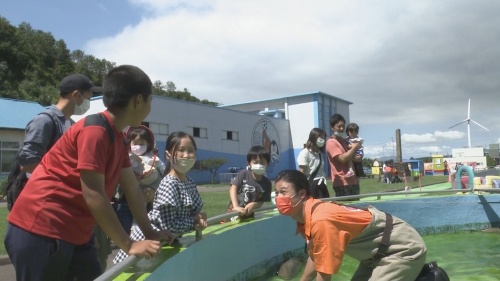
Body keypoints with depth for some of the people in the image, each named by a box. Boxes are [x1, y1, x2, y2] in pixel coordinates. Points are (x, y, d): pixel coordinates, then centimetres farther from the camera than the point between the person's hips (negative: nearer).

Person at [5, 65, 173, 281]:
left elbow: (132, 189, 11)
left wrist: (150, 233, 9)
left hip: (74, 234, 9)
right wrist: (129, 245, -19)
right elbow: (93, 196, -23)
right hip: (40, 232, -9)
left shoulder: (117, 137, 9)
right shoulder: (95, 130, -20)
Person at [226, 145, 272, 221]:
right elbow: (233, 188, -18)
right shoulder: (244, 174, -10)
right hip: (234, 213, -3)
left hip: (249, 216, 3)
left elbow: (262, 202, -1)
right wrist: (236, 206, -30)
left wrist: (254, 204, -23)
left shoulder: (267, 183, -4)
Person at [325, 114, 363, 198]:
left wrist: (356, 157, -6)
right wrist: (354, 147, -9)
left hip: (353, 180, 8)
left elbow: (358, 158, 18)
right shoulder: (331, 142, -9)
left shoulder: (345, 141, 16)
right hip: (342, 182, -8)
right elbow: (342, 158, -19)